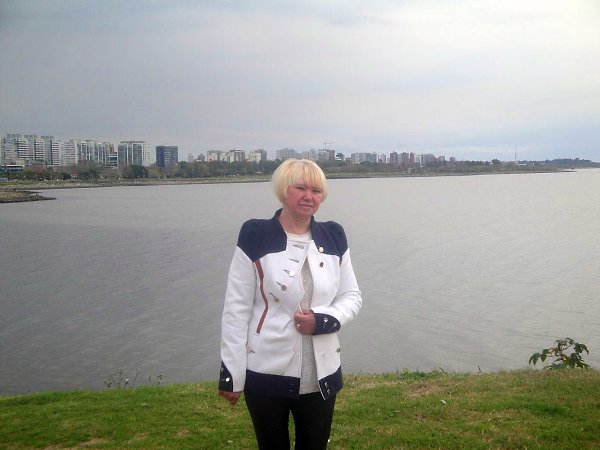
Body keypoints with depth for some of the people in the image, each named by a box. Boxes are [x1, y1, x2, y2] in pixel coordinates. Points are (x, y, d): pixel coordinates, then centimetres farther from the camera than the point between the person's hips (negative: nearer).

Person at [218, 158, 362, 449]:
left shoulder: (333, 238, 2)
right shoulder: (256, 236, -9)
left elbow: (352, 296, 7)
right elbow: (236, 309, -7)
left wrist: (323, 320, -14)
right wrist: (232, 374, -8)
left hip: (321, 375, 3)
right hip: (266, 374, -3)